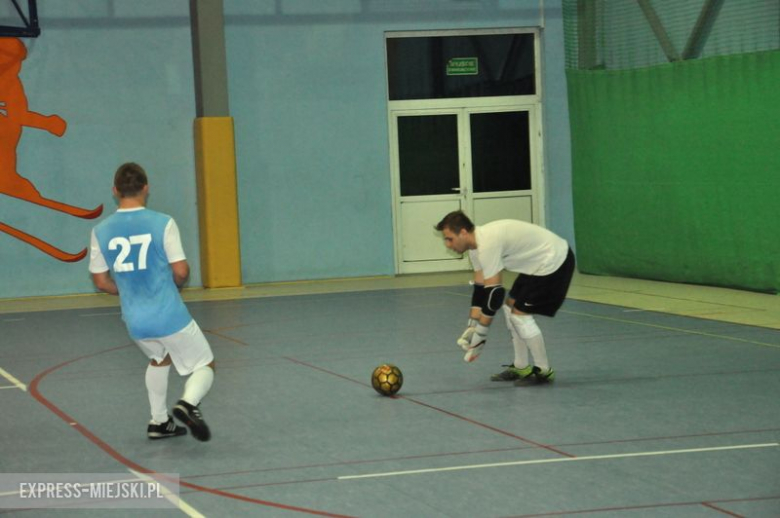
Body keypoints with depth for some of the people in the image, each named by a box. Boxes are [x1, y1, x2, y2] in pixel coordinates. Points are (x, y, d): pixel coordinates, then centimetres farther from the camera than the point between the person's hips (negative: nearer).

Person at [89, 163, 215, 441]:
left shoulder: (101, 231, -1)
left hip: (135, 321, 5)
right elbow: (181, 271, -11)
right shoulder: (162, 223, -11)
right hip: (170, 316, -5)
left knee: (159, 359, 34)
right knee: (205, 366, 11)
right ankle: (188, 403, -18)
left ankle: (159, 422, 32)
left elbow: (101, 281, 5)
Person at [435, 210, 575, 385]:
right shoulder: (476, 245, 4)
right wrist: (471, 326, 6)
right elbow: (480, 288, 10)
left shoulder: (488, 244, -27)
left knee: (520, 313, -10)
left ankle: (543, 371, 1)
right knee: (510, 306, 13)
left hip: (554, 262, -10)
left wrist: (480, 333, -19)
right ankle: (521, 368, 19)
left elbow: (494, 292, -26)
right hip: (537, 262, 10)